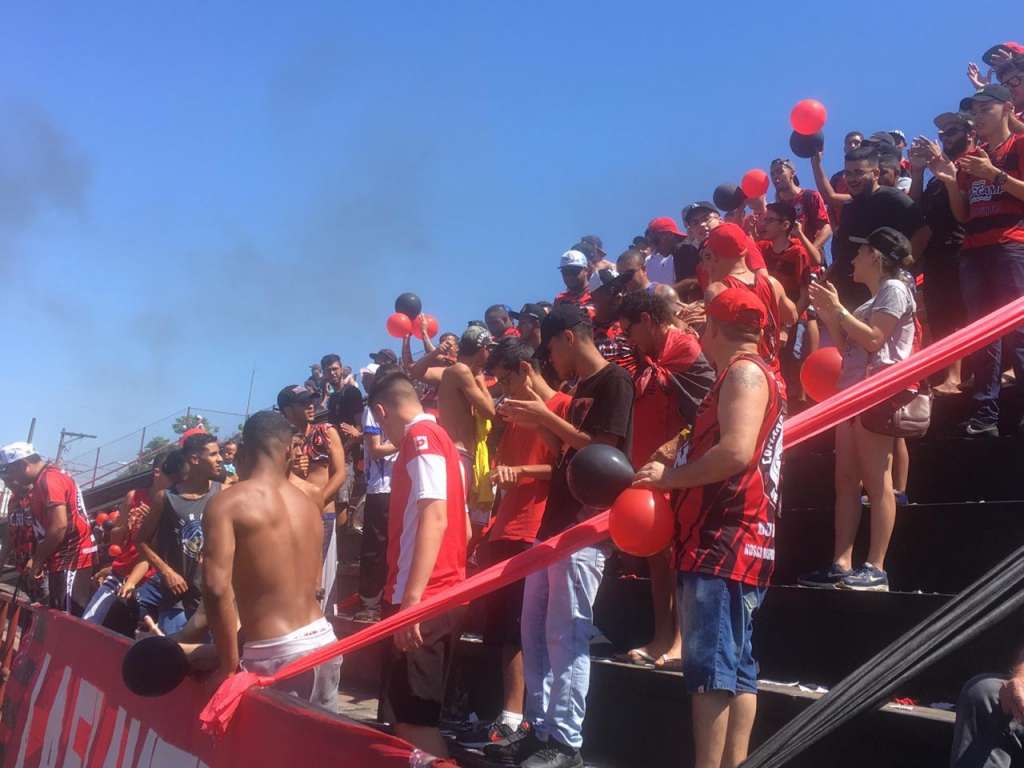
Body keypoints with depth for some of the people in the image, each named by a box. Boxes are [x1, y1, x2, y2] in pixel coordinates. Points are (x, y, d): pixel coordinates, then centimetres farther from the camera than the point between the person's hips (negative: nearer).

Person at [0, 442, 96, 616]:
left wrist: (37, 562, -13)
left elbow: (59, 527, -22)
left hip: (71, 559, -10)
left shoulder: (49, 480, -14)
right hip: (68, 559, 10)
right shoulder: (45, 480, 19)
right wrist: (37, 559, 13)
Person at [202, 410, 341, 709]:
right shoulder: (308, 504, 11)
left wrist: (230, 665, -11)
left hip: (275, 653, -6)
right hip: (323, 641, 6)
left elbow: (218, 587, -18)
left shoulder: (226, 503, -6)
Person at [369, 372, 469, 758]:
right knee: (417, 713, 16)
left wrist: (412, 598, -27)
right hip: (443, 596, 10)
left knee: (411, 717, -7)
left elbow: (434, 518, -23)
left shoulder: (421, 437, -12)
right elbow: (458, 524, 21)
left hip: (422, 600, -10)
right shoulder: (439, 438, 17)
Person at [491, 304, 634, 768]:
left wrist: (547, 418, -14)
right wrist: (540, 421, 9)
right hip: (554, 523, 10)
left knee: (566, 636, -6)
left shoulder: (615, 381, -9)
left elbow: (604, 449, -18)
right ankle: (540, 728, 20)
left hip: (585, 527, -10)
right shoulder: (583, 388, 19)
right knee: (534, 631, 12)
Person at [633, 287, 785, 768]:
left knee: (710, 669, -11)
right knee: (735, 668, 10)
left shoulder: (744, 372, -8)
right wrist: (672, 474, 12)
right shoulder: (749, 373, 23)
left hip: (726, 541, -11)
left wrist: (670, 477, -12)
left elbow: (737, 452, -22)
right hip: (725, 540, 11)